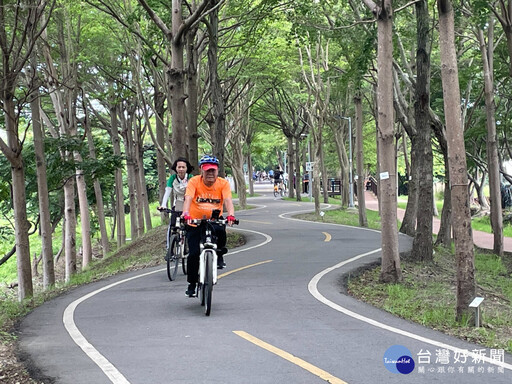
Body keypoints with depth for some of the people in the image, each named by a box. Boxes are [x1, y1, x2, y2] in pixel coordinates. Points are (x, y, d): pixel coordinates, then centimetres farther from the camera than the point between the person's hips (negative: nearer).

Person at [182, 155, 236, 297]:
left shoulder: (223, 183, -7)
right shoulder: (194, 181, -10)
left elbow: (228, 200, -20)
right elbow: (188, 198, -24)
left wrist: (231, 215, -40)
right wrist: (186, 214, -44)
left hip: (214, 221, 0)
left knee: (220, 231, -34)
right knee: (194, 253, -9)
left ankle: (219, 256, -5)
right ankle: (192, 284, 10)